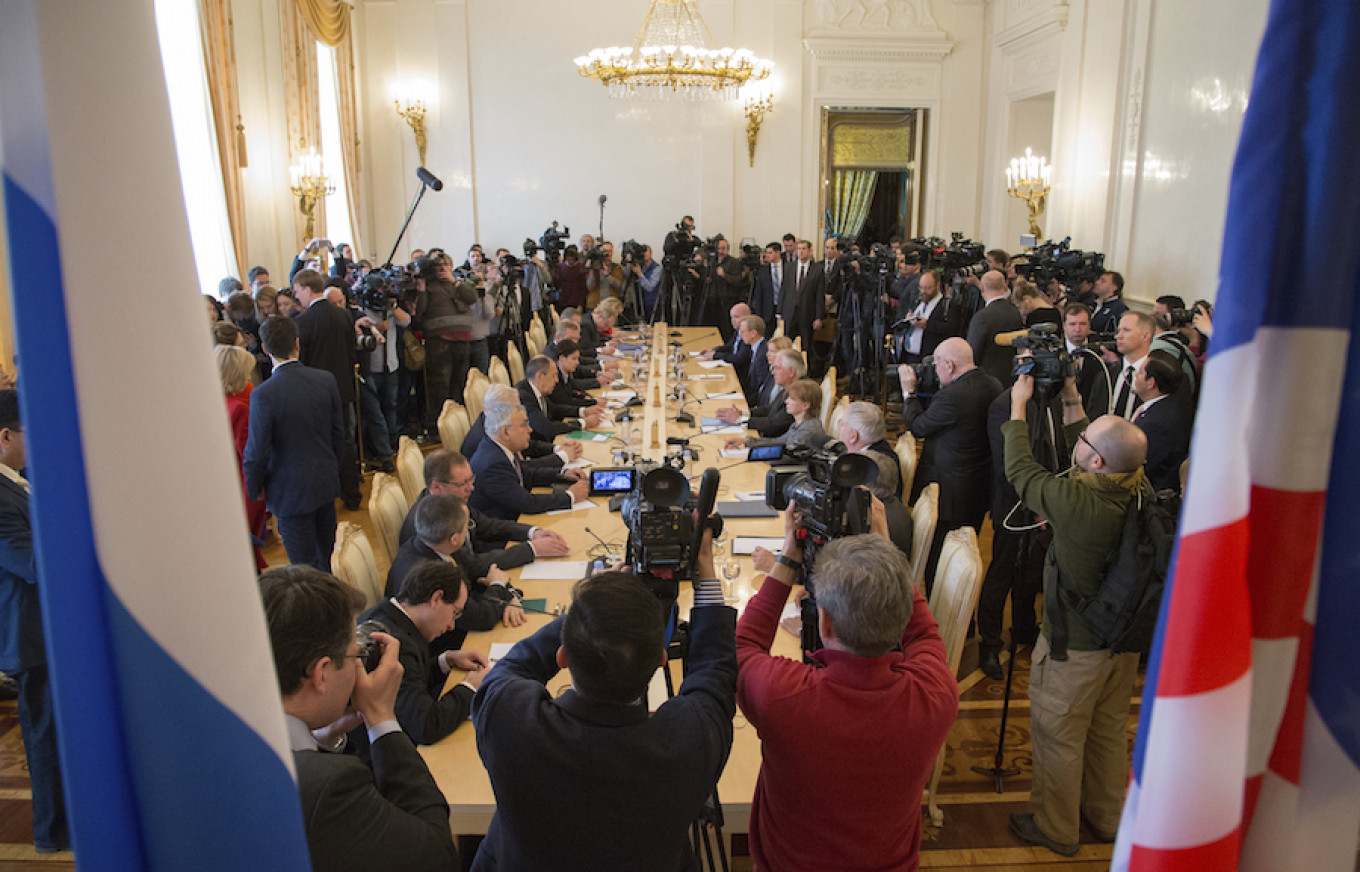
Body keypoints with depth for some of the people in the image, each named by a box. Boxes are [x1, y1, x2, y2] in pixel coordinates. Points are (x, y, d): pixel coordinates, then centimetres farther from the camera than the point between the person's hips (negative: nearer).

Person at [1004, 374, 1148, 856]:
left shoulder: (1075, 500, -31)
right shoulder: (1141, 488, -12)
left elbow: (1020, 470, -15)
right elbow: (1084, 447, 7)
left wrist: (1018, 405, -4)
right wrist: (1071, 401, 8)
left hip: (1074, 645, -7)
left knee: (1059, 735, 12)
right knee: (1110, 729, 24)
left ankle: (1055, 828, 30)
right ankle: (1106, 817, 43)